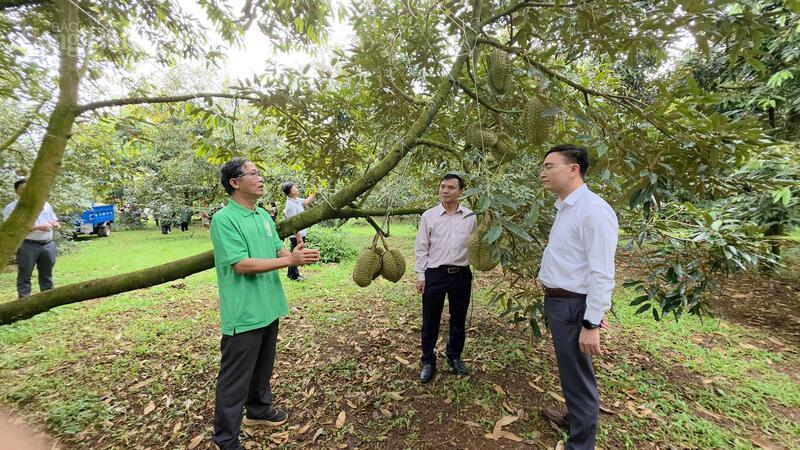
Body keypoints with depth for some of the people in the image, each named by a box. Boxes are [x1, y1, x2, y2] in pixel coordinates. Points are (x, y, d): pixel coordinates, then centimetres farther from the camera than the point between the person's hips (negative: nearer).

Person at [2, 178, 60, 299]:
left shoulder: (45, 204, 14)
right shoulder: (11, 207, 0)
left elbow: (57, 224, 18)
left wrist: (51, 224, -5)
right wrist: (38, 227, -19)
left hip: (48, 244, 4)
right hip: (27, 245, -4)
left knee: (47, 275, 12)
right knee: (24, 276, 0)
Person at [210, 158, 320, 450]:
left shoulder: (264, 216, 8)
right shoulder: (224, 219, -17)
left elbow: (278, 250, 9)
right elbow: (241, 264, -24)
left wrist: (296, 254, -14)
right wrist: (290, 261, -25)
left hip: (268, 308, 8)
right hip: (243, 314, -8)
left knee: (263, 366, 25)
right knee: (235, 378, 8)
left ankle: (259, 410, 47)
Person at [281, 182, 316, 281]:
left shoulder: (297, 200, 6)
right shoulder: (291, 205, -21)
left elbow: (307, 201, 24)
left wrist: (315, 193, 15)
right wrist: (298, 236, -23)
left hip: (300, 234, 10)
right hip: (296, 235, -10)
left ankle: (291, 273, 30)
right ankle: (294, 275, 14)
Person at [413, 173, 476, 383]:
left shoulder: (470, 217, 2)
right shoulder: (429, 215, -2)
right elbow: (421, 247, 0)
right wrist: (420, 275, -4)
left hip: (461, 274, 2)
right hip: (435, 274, -2)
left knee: (458, 319, 15)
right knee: (430, 320, 7)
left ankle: (454, 357, 36)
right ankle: (428, 361, 24)